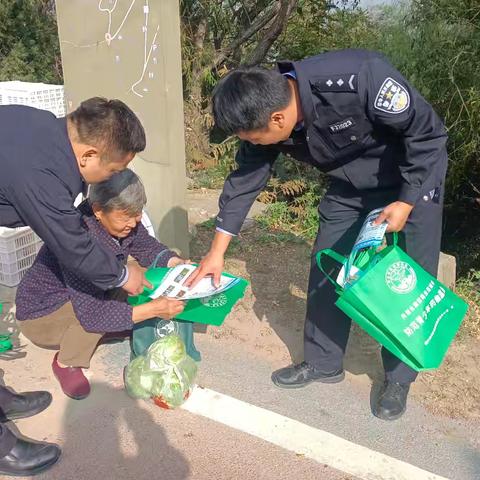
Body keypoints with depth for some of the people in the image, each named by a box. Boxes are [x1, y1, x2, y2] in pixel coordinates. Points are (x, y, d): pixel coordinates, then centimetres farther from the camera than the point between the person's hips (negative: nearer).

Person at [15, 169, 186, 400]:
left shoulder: (124, 220, -17)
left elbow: (148, 248, 0)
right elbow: (91, 312, -39)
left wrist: (177, 264, -20)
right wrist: (151, 309, -44)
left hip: (88, 294, 7)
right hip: (40, 314, -7)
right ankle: (66, 363, -6)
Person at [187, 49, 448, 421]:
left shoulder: (359, 78, -39)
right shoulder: (264, 114, -20)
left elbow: (428, 131, -25)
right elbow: (245, 181, -6)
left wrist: (407, 201, -22)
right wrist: (217, 251, -2)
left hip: (415, 177, -5)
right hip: (351, 186, 5)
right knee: (326, 268, 3)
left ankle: (399, 377, 17)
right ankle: (324, 363, 22)